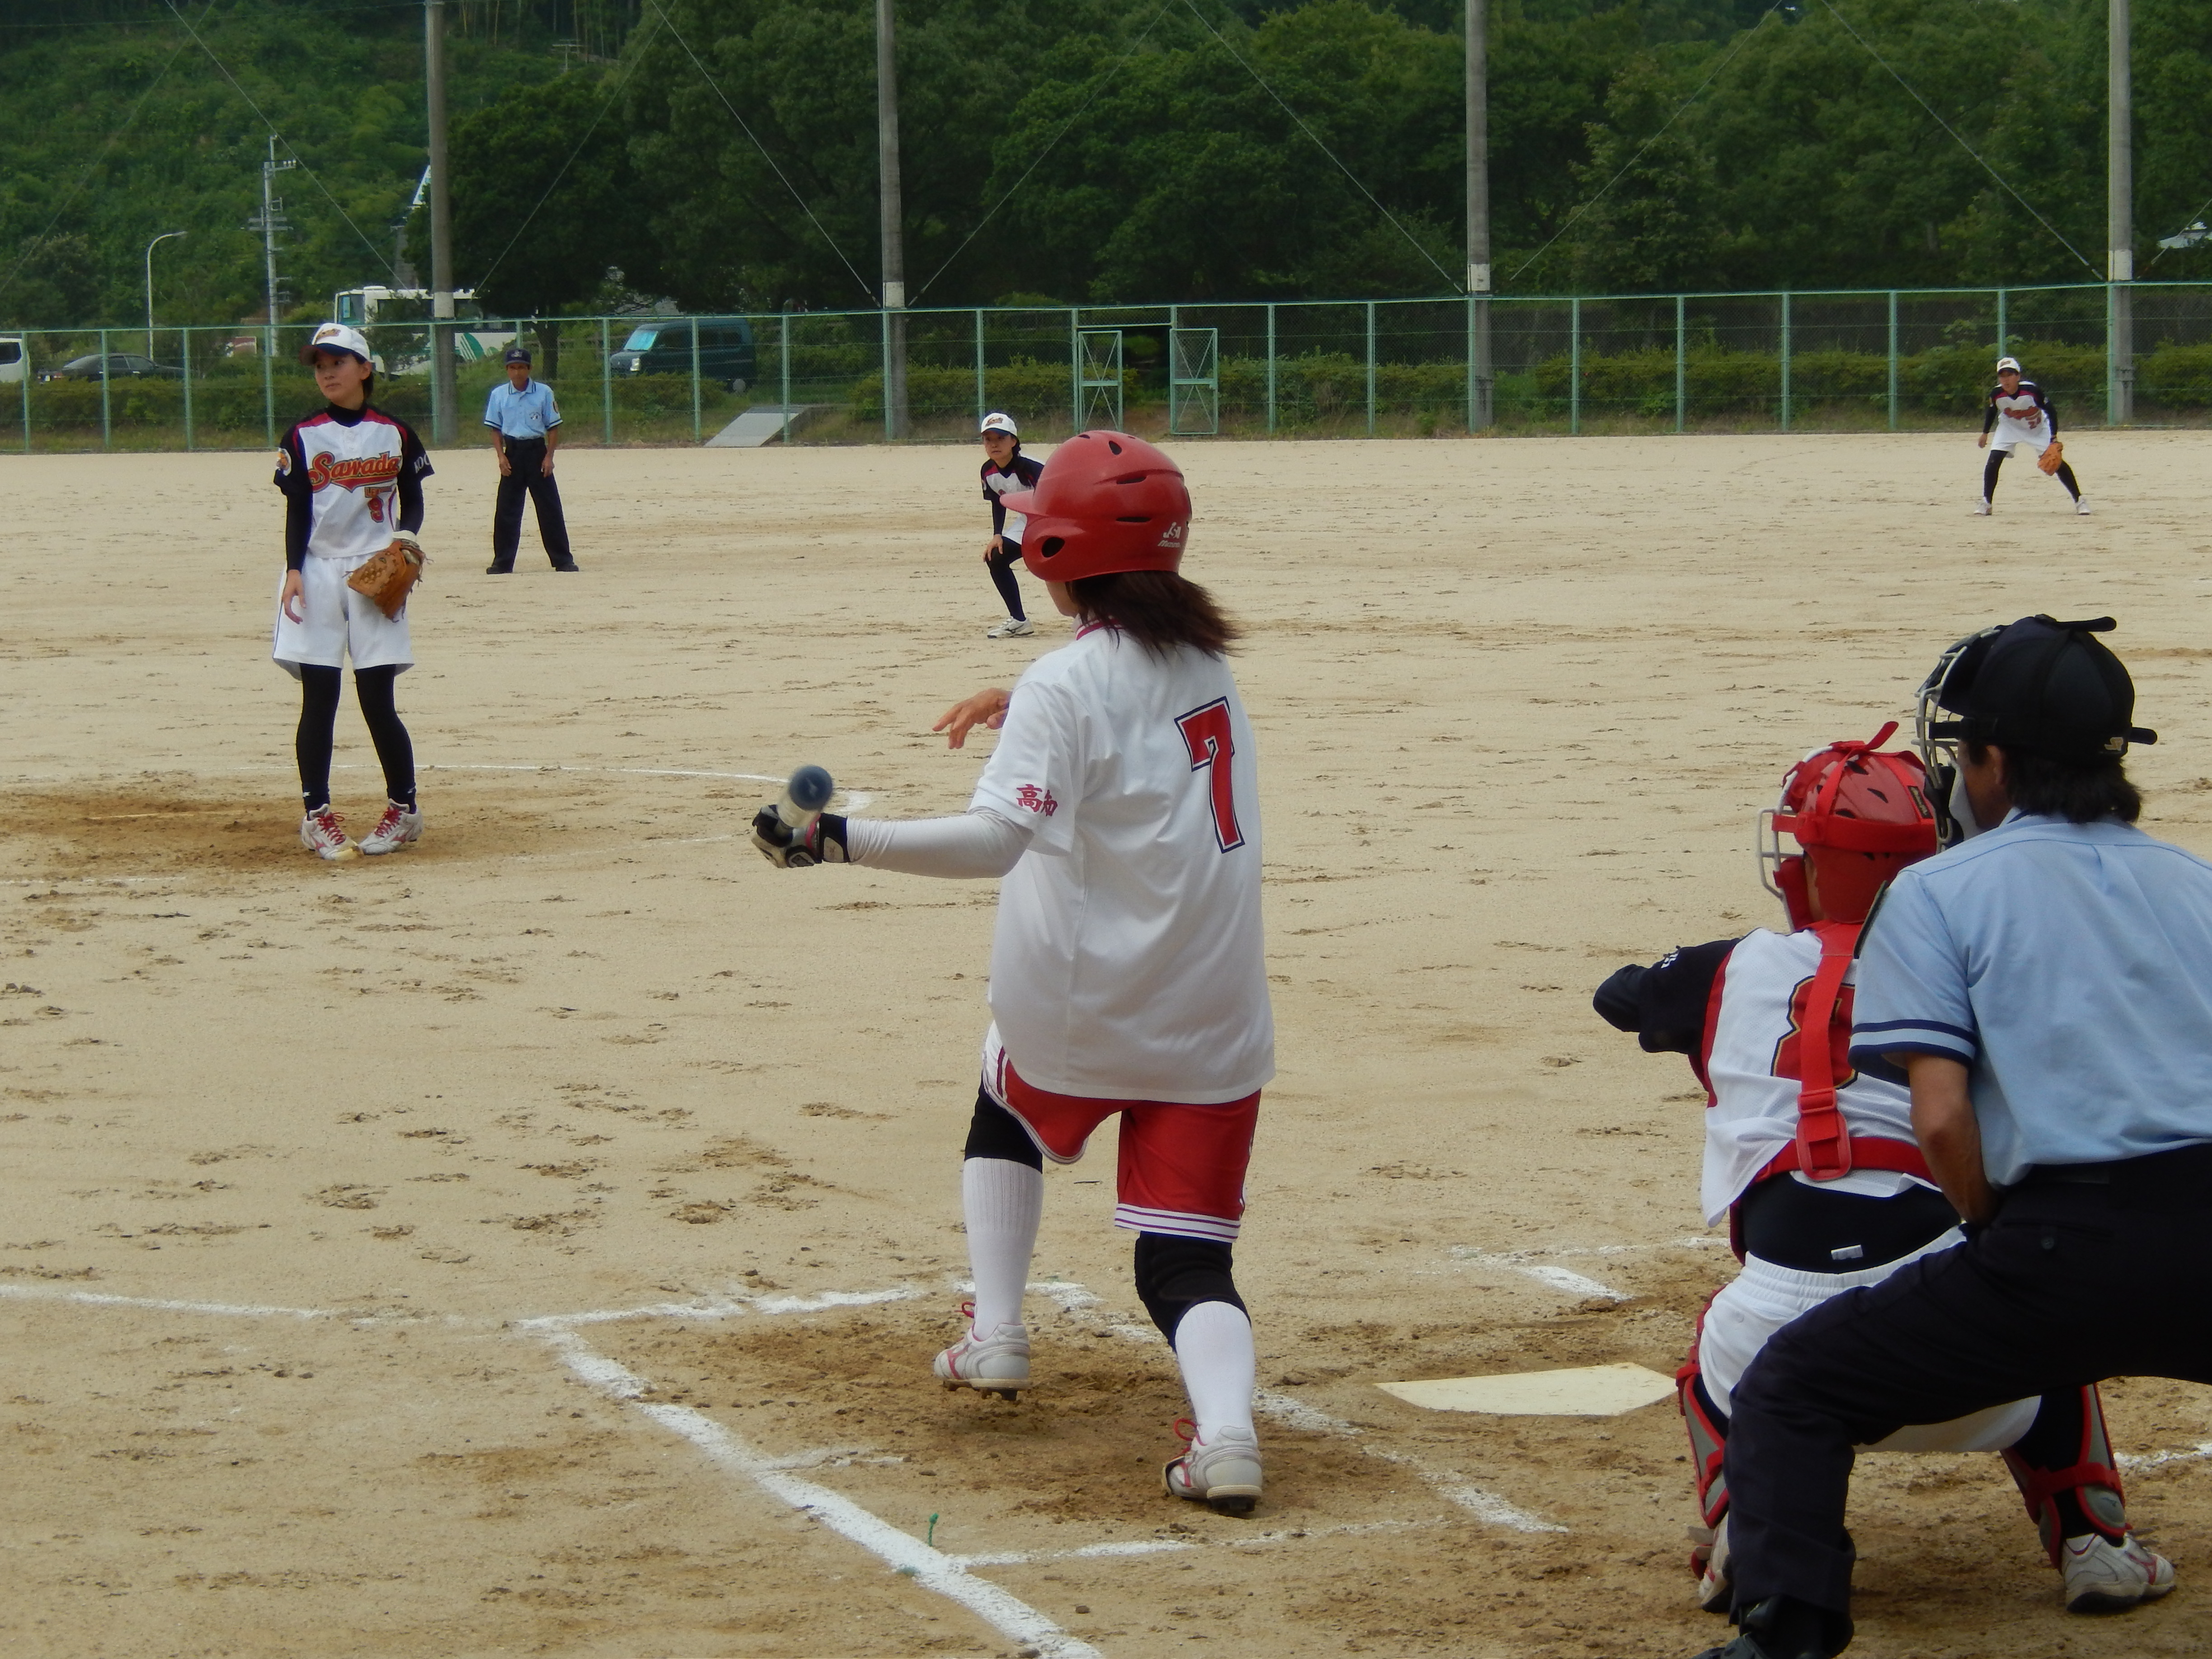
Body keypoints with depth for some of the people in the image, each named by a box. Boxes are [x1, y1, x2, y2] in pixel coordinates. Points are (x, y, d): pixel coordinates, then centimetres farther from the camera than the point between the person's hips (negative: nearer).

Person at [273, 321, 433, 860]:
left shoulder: (395, 433, 4)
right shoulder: (303, 437, 4)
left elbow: (412, 501, 10)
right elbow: (297, 510, 2)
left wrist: (405, 538, -9)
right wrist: (294, 569, -10)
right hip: (318, 571, 1)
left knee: (377, 699, -2)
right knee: (319, 699, -2)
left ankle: (403, 809, 11)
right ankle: (316, 815, 3)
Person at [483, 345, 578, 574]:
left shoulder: (544, 392, -1)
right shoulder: (498, 395, 4)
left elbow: (553, 427, 2)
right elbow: (495, 429, 8)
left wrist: (549, 457, -7)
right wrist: (501, 457, -5)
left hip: (537, 451, -1)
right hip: (512, 452, 1)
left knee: (550, 507, -1)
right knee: (506, 509, 1)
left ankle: (563, 560, 4)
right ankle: (502, 562, 7)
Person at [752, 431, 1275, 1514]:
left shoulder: (1067, 684, -14)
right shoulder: (1201, 656, 9)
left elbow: (1000, 837, -27)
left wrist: (843, 843, -34)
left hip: (1076, 1010, -4)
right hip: (1214, 1025, 4)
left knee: (1005, 1113, 31)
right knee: (1187, 1262, 2)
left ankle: (994, 1336, 26)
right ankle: (1226, 1428, -25)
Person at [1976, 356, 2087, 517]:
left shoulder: (2032, 390, -33)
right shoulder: (1996, 395, -25)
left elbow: (2050, 411, -20)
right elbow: (1991, 412, 0)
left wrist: (2054, 437, -26)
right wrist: (1985, 434, 10)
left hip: (2039, 428, -2)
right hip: (2010, 427, 2)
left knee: (2057, 462, -11)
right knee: (1994, 460, -15)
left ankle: (2079, 500, 0)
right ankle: (1986, 503, -3)